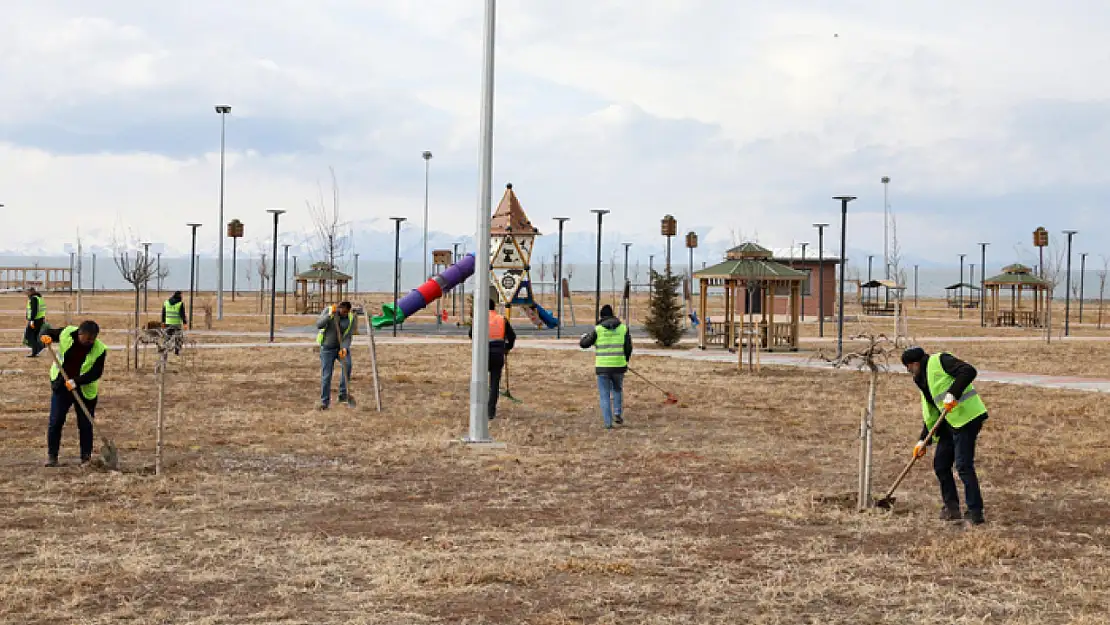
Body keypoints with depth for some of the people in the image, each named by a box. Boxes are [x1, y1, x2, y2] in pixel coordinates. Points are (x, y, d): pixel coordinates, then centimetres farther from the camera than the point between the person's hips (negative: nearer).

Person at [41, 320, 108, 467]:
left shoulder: (100, 350, -18)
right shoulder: (66, 333, -12)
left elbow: (96, 373, -20)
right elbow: (49, 333, 6)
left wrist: (76, 382, -29)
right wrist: (46, 337, -18)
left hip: (85, 390, -1)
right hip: (61, 387, 2)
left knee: (86, 424, 1)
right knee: (55, 421, 1)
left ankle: (86, 457, 13)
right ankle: (52, 455, 12)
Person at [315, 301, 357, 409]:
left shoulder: (352, 317, -8)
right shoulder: (328, 310, -9)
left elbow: (348, 335, -13)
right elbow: (319, 325, -21)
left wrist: (344, 348, -28)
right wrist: (329, 315, -32)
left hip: (343, 346, 1)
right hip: (328, 347, -1)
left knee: (347, 364, -27)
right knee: (326, 375, -3)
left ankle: (343, 395, -18)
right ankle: (324, 401, 12)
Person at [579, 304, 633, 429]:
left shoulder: (598, 329, -5)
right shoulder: (623, 328, 1)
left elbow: (583, 344, 1)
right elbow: (628, 348, 2)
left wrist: (585, 337, 24)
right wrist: (625, 362, 19)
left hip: (602, 367, -2)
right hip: (619, 367, 2)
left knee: (605, 396, 8)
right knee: (617, 390, 27)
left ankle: (608, 423, 2)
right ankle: (617, 413, 11)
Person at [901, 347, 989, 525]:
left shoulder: (939, 361, -7)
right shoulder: (923, 381, 20)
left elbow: (969, 371, -20)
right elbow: (931, 415, 21)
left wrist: (953, 393, -27)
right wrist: (923, 441, 13)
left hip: (968, 417, -10)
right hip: (950, 423, 10)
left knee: (964, 466, -11)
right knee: (940, 464, 12)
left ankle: (975, 513, -6)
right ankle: (951, 507, 23)